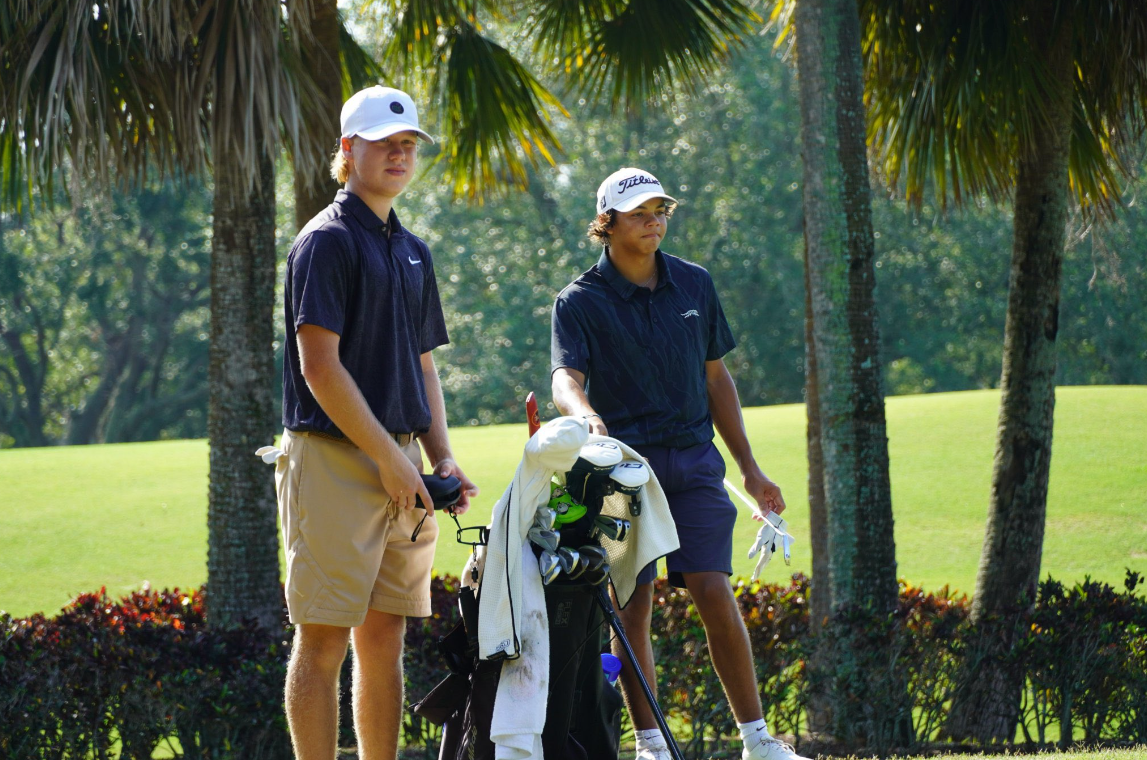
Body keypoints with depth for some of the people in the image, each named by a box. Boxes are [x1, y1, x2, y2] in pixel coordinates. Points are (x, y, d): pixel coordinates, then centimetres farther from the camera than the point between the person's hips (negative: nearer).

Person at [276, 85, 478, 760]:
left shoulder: (412, 250, 18)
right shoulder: (328, 241, -7)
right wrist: (389, 459, -15)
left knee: (385, 640, 9)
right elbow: (319, 366, -14)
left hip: (399, 464, 8)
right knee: (324, 641, -6)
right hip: (334, 457, -8)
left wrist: (441, 457, 8)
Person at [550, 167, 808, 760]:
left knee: (715, 595, -8)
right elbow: (564, 378, -17)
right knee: (632, 606, -4)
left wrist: (749, 468, 16)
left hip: (694, 464, 2)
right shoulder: (580, 301, -2)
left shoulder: (694, 285, 11)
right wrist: (586, 414, -41)